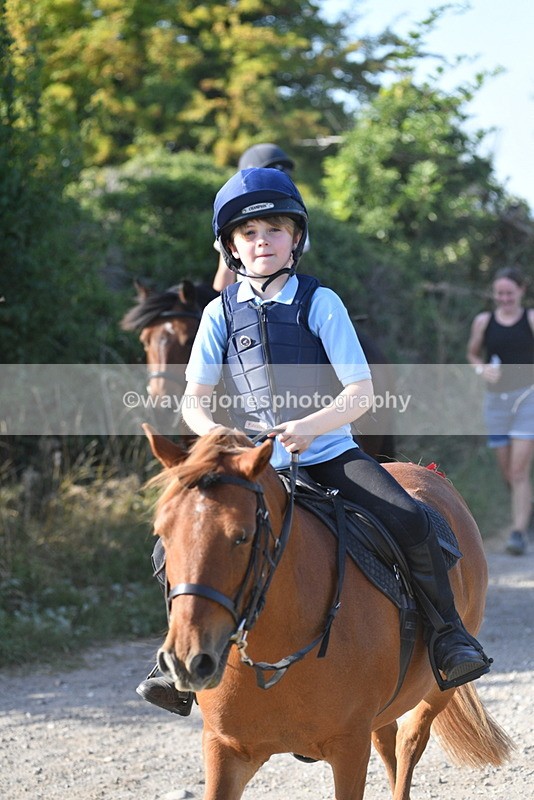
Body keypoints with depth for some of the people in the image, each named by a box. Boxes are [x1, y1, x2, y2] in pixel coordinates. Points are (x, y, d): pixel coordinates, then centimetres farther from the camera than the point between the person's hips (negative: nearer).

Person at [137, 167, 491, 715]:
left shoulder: (320, 303, -4)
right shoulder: (222, 313, 3)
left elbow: (361, 392, -9)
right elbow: (193, 402, 2)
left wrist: (307, 428, -26)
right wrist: (220, 436, -20)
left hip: (329, 452, -2)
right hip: (253, 463, 2)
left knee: (410, 522, -22)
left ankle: (448, 632, -4)